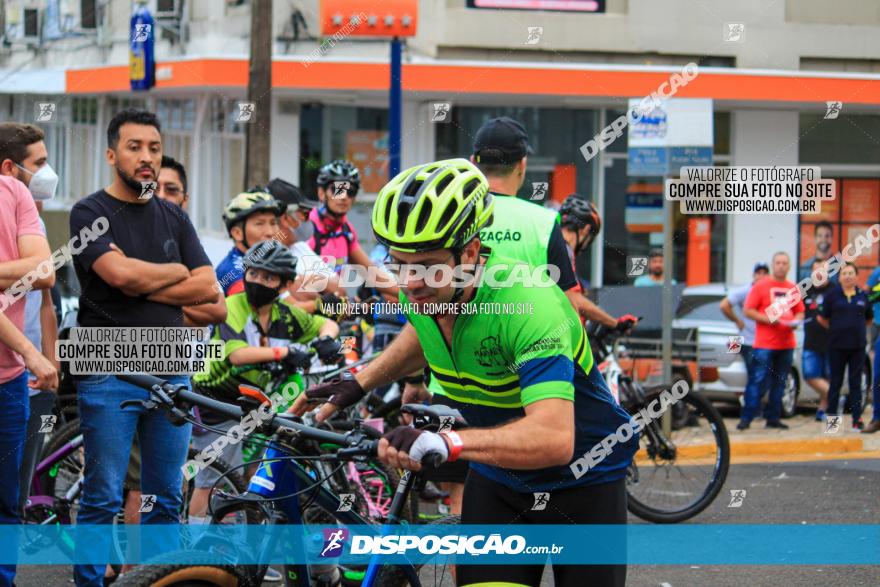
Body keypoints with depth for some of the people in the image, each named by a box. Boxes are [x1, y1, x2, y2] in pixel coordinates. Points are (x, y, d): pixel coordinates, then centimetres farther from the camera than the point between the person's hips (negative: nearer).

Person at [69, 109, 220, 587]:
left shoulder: (174, 219, 14)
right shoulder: (90, 213, -2)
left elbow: (207, 288, 3)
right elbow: (119, 272, -18)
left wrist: (143, 287, -8)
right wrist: (176, 272, -2)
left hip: (170, 370, 5)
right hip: (110, 373, -5)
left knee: (166, 497, 8)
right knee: (103, 498, -4)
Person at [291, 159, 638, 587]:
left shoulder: (529, 306, -35)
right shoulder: (422, 290, -13)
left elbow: (554, 438, -48)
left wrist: (444, 442, -56)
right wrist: (359, 382, 5)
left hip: (583, 483, -5)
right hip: (497, 478, 5)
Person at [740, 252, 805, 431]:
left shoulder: (793, 289, 13)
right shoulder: (760, 286, -1)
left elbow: (800, 312, 22)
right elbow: (748, 310, -5)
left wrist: (796, 322, -1)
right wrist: (768, 319, -15)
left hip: (786, 344, 5)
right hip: (764, 344, -5)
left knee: (779, 383, 7)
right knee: (758, 381, -9)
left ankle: (773, 418, 14)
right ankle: (746, 418, -7)